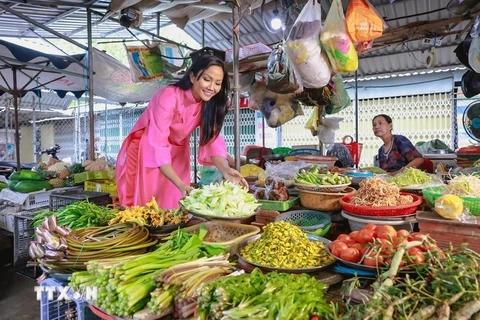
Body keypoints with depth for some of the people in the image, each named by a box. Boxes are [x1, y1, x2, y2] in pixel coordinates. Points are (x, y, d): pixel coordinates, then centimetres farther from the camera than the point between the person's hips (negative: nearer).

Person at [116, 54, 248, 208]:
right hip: (145, 151, -4)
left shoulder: (210, 103, -10)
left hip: (176, 154, 5)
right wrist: (180, 184, -46)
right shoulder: (169, 96, -29)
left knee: (173, 204, 6)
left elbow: (213, 138, -18)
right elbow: (158, 146, -36)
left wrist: (225, 170, -36)